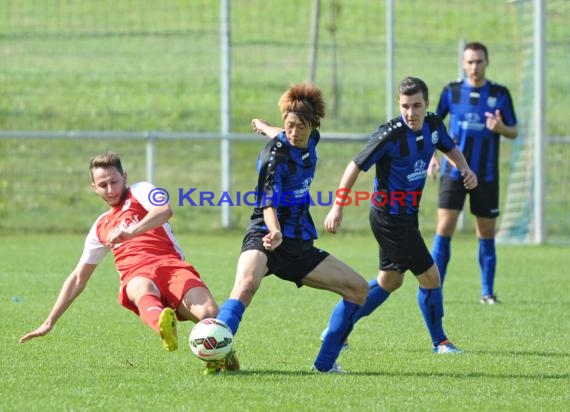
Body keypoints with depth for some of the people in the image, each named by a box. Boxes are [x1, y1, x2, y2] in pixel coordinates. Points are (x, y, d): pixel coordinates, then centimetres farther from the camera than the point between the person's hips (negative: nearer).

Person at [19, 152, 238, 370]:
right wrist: (49, 322, 32)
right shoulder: (101, 227, 30)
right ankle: (163, 324, -74)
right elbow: (78, 279, 35)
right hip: (137, 277, 2)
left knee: (209, 314, -30)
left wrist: (130, 232, -25)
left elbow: (165, 211, -10)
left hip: (171, 265, -2)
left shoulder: (140, 191, 14)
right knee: (143, 289, -39)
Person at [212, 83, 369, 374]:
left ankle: (325, 363, 11)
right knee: (247, 284, -38)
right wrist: (275, 231, -46)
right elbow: (268, 200, -27)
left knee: (358, 288, 8)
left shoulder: (310, 143, 6)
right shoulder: (276, 153, -15)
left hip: (300, 246, 8)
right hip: (265, 238, -8)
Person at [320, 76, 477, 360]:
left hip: (406, 216, 9)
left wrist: (464, 169, -1)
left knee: (390, 280, 19)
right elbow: (356, 166, -18)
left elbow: (450, 148, 19)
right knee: (429, 275, -4)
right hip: (390, 217, -9)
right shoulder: (390, 135, -23)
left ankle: (335, 330, 28)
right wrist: (338, 207, -19)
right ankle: (439, 341, 15)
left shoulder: (434, 125, -2)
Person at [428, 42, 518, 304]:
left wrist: (500, 128, -18)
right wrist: (432, 155, 1)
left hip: (486, 175, 1)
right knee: (444, 228, -10)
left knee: (486, 233, 7)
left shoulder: (500, 94, 0)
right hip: (454, 172, 0)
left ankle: (487, 292, 17)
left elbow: (514, 132, 4)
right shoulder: (452, 91, 2)